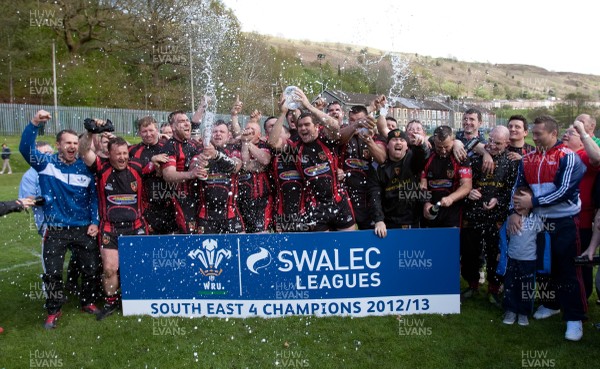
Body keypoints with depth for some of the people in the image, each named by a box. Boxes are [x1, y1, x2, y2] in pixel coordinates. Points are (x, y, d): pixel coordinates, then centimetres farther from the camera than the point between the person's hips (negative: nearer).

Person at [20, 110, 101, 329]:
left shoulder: (85, 168, 2)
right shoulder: (46, 163, -2)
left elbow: (94, 196, 5)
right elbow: (26, 148, -19)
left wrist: (95, 222, -3)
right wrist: (35, 123, -32)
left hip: (84, 229, 2)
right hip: (55, 229, -1)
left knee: (92, 269, 6)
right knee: (52, 272, 1)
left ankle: (88, 302, 29)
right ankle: (53, 311, 21)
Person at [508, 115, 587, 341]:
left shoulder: (568, 157, -11)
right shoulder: (528, 159, 5)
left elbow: (565, 191, -18)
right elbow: (518, 187, 6)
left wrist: (533, 202, -18)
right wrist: (514, 211, -9)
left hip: (565, 222, -5)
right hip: (539, 221, 6)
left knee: (568, 270, -2)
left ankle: (575, 318, 7)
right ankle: (551, 304, 35)